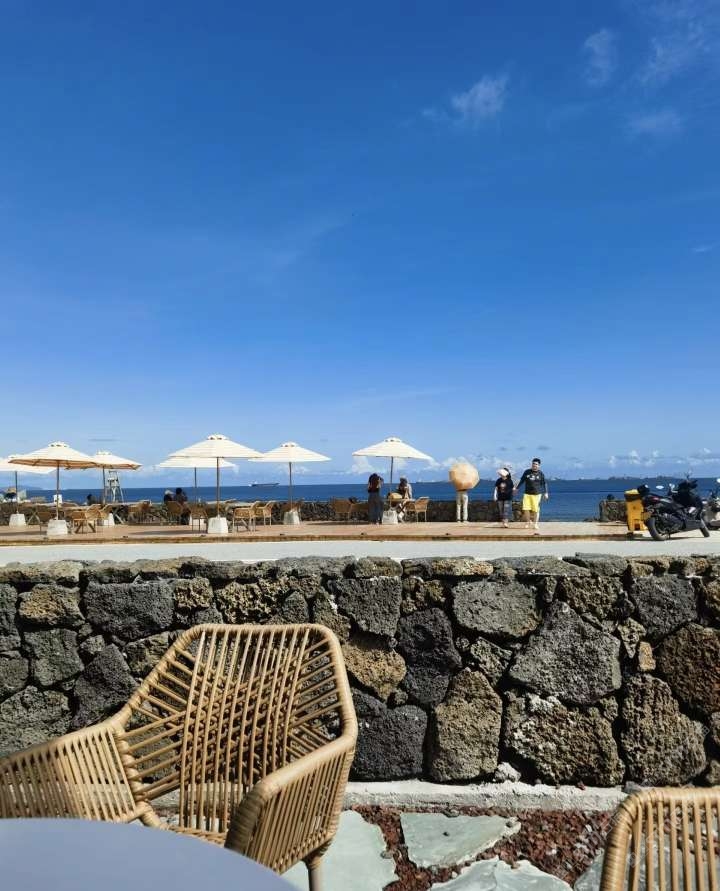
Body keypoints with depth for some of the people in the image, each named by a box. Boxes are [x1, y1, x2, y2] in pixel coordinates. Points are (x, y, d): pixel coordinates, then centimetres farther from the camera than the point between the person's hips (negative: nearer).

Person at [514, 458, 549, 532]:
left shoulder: (541, 473, 2)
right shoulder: (527, 472, 7)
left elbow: (544, 483, 6)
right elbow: (522, 480, 17)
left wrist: (546, 493, 0)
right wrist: (516, 488, 18)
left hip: (536, 494, -2)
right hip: (527, 493, 2)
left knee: (535, 509, -2)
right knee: (525, 509, -4)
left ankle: (535, 523, 13)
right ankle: (528, 522, 13)